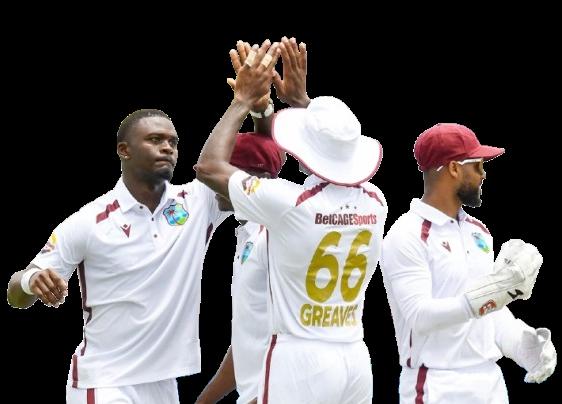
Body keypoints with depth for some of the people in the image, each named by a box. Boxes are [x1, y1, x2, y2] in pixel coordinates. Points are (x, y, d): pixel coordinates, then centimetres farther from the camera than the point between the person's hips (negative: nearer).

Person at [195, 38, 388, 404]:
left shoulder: (289, 202, -14)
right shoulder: (375, 202, 2)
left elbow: (209, 166, 0)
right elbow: (338, 157, 25)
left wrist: (244, 98, 8)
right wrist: (299, 97, 30)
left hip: (300, 358, -5)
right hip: (355, 358, 6)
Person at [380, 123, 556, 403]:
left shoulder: (478, 231, 15)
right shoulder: (407, 236, -11)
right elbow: (421, 315, -22)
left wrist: (520, 343, -1)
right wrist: (494, 291, -31)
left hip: (490, 381, 7)